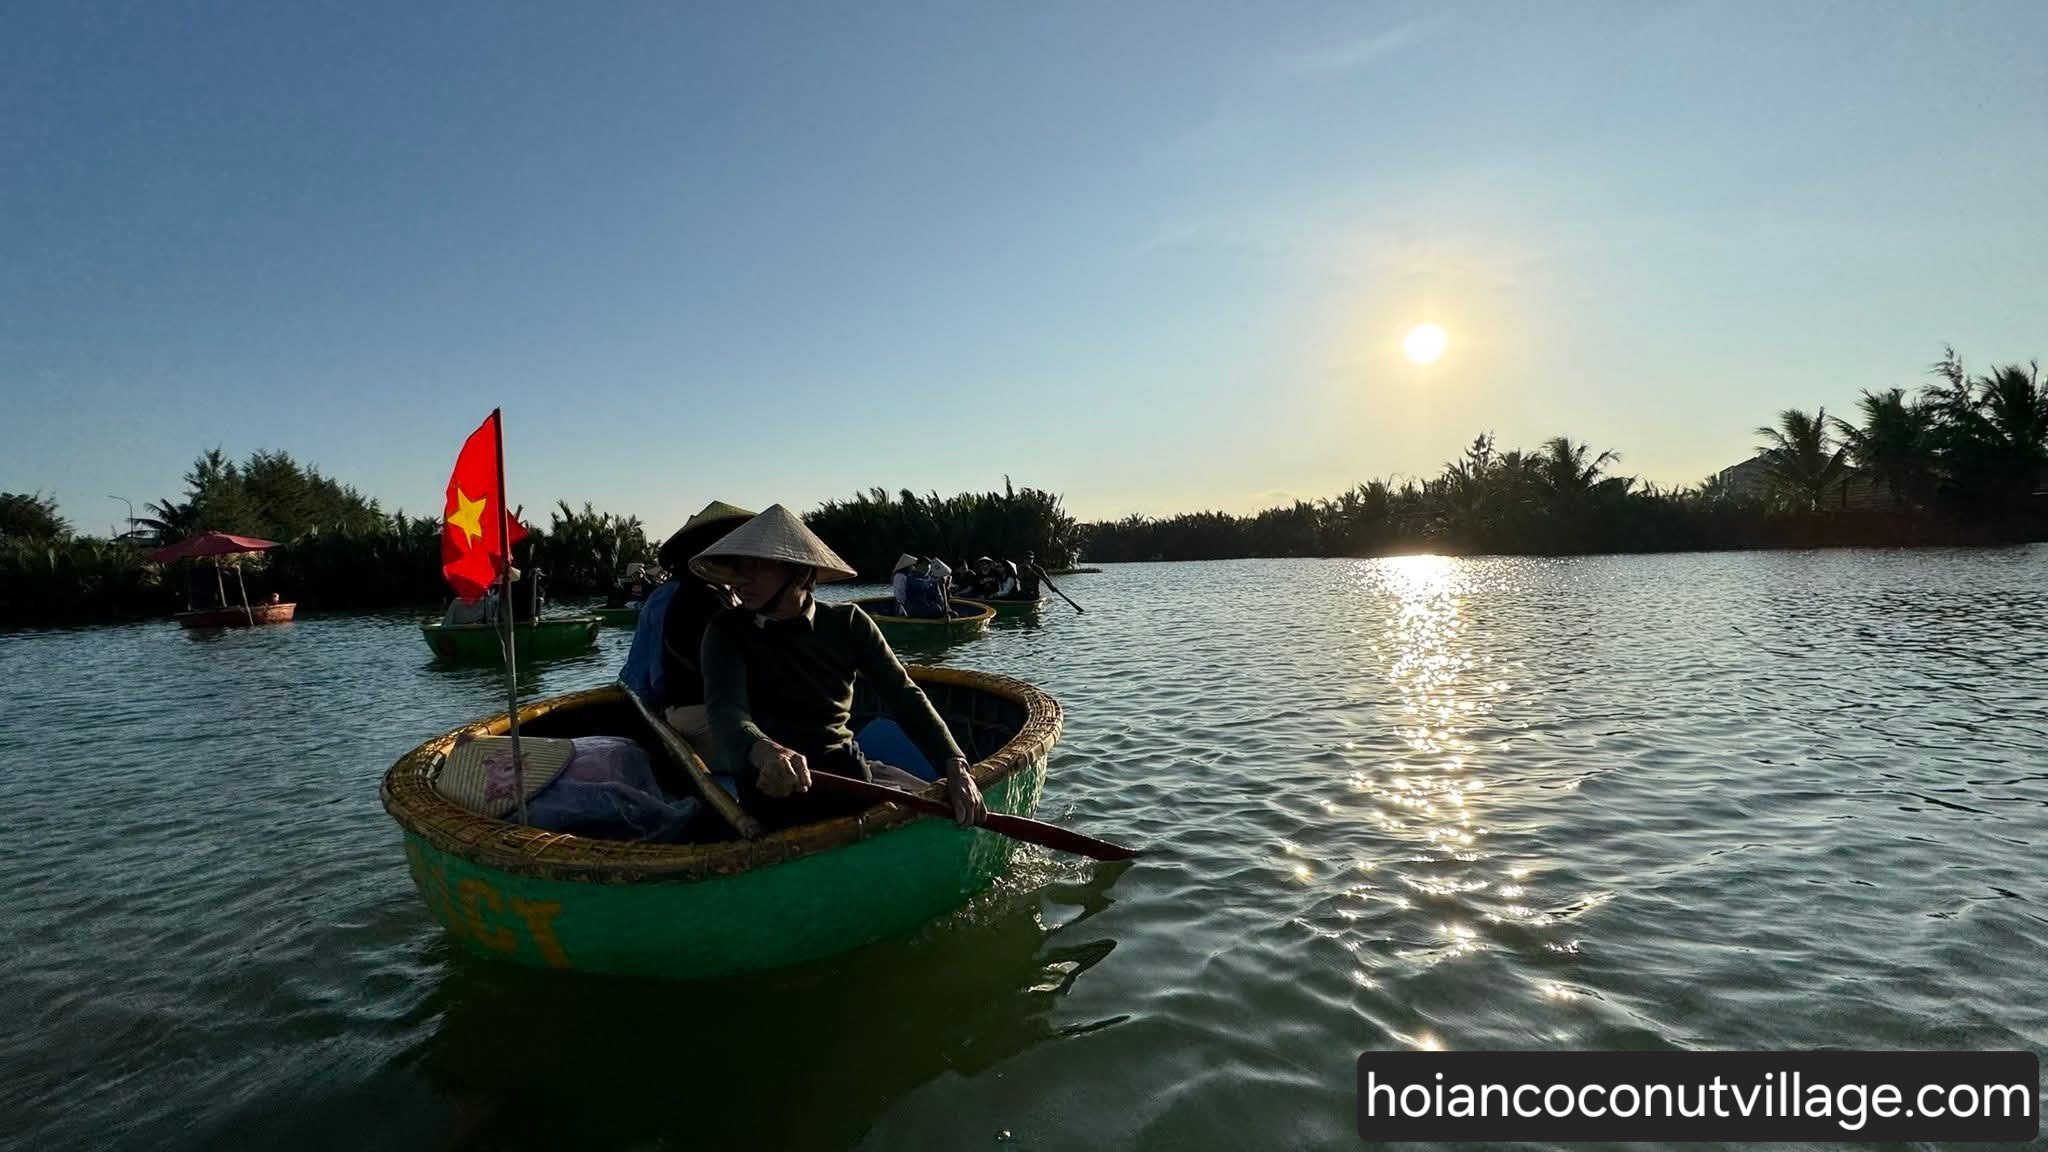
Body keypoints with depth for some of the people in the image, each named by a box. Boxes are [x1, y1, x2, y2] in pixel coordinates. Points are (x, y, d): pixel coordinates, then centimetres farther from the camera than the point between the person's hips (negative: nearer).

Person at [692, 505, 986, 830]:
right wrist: (764, 751, -50)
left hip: (849, 776, 3)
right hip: (771, 789, -2)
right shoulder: (727, 632, -7)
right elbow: (725, 709, -25)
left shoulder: (847, 623, -2)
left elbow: (905, 696, -9)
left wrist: (955, 766, -25)